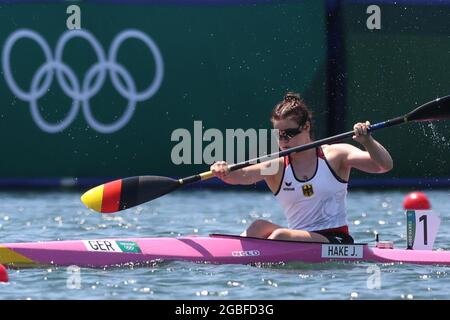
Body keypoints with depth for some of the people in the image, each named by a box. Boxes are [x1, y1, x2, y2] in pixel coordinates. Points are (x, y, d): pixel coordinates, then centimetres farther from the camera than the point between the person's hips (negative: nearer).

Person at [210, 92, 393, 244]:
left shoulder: (335, 156, 0)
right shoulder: (277, 167, 4)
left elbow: (385, 165, -9)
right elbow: (243, 175, -16)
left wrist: (367, 141, -29)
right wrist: (225, 172, -39)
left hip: (336, 241, -3)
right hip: (298, 241, 4)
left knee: (280, 236, -28)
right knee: (259, 227, -24)